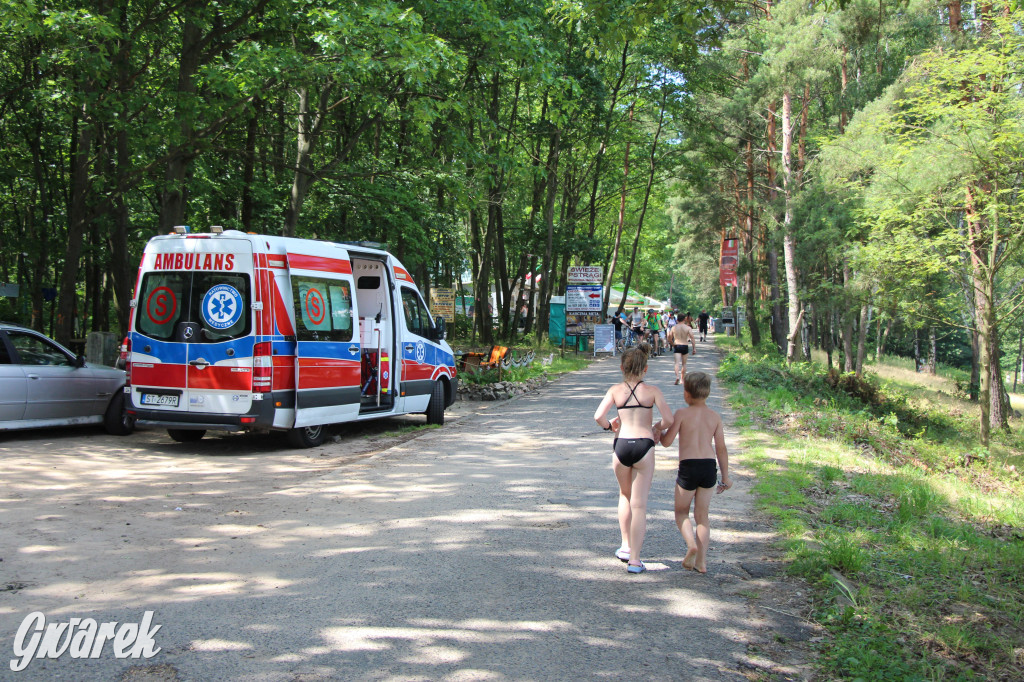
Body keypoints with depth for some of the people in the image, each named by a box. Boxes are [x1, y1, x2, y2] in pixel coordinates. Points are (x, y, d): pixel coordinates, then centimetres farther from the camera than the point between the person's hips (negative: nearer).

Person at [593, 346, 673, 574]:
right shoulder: (652, 391, 0)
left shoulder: (615, 390, 4)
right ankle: (634, 559, 4)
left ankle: (626, 546, 26)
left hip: (620, 445, 2)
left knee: (625, 495, 27)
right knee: (639, 505, 4)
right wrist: (657, 429, 15)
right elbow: (669, 420, -6)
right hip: (643, 445, -2)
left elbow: (598, 417, -5)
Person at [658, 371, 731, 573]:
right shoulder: (715, 416, 7)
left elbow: (667, 441, -3)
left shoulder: (682, 414, -4)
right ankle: (701, 561, 8)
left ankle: (691, 543, -14)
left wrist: (658, 431, 18)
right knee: (702, 514, 13)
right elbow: (721, 448, 8)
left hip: (688, 467, -3)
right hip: (709, 466, 4)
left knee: (681, 511, 13)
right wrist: (725, 476, 16)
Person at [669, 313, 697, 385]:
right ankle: (682, 379, 19)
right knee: (684, 363, 13)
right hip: (685, 346, 0)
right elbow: (692, 338, -10)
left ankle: (677, 376, -29)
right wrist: (694, 348, -8)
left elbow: (669, 338, 8)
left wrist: (672, 344, 25)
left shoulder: (674, 328, 2)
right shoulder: (688, 328, -2)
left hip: (676, 346, 0)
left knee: (677, 362, -6)